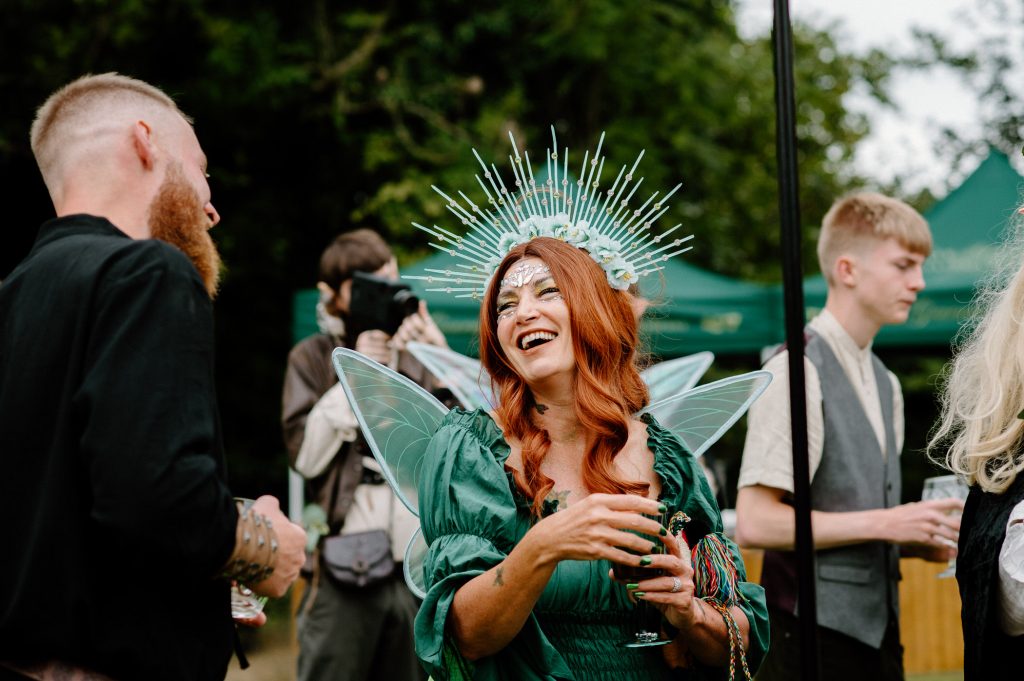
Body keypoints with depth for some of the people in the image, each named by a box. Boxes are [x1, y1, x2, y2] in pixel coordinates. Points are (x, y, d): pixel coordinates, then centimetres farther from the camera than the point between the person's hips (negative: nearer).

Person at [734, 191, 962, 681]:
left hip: (877, 628, 8)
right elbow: (755, 523, -18)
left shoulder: (885, 384, 15)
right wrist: (883, 523, -16)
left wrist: (920, 540, 2)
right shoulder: (798, 372, -12)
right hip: (815, 635, -8)